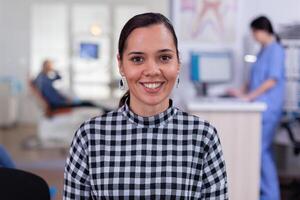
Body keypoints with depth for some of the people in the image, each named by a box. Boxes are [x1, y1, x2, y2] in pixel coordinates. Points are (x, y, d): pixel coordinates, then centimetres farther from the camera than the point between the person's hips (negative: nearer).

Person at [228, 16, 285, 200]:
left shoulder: (276, 50, -10)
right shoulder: (263, 51, 16)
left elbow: (272, 80, -17)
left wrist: (250, 96, -16)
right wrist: (242, 91, 9)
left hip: (269, 107, -9)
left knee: (261, 149, -8)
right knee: (264, 150, 11)